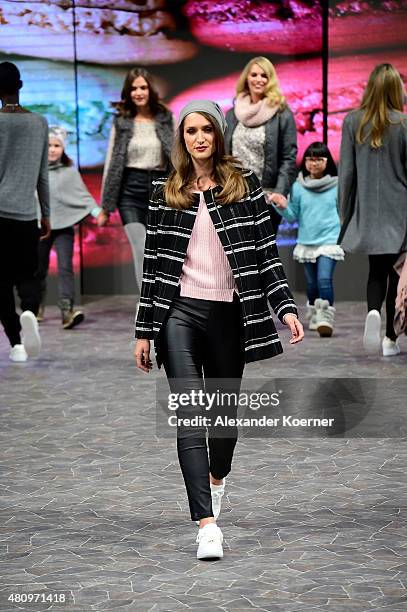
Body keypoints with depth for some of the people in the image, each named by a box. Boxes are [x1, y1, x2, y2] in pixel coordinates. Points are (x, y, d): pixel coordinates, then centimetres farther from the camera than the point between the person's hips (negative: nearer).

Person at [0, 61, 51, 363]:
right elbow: (43, 174, 10)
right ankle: (30, 312, -21)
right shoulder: (40, 123, 6)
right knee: (27, 275, 11)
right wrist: (46, 214, 17)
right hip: (26, 213, 2)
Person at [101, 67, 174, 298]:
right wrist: (106, 205, 3)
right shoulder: (121, 122, 4)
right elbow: (112, 162, 5)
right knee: (142, 251, -13)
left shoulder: (166, 119, 5)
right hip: (130, 191, -1)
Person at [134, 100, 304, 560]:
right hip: (179, 312, -1)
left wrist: (285, 307, -7)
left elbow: (266, 252, 4)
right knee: (190, 416, -11)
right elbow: (153, 264, 7)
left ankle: (216, 477, 45)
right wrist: (144, 330, 6)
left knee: (225, 409, 14)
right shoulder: (165, 193, 6)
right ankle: (207, 523, -15)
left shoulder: (245, 186, 4)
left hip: (229, 314, 1)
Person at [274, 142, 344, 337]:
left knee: (324, 279, -18)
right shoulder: (298, 187, 3)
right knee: (312, 283, 14)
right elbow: (292, 216, 5)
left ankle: (326, 319, -17)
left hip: (330, 241, -3)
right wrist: (282, 207, -14)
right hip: (306, 242, 3)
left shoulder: (336, 185, -2)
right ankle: (314, 317, 30)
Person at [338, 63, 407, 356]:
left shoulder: (352, 122, -3)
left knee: (377, 271, 11)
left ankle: (373, 311, -19)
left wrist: (345, 212, 9)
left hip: (367, 211, 2)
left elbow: (347, 171, 0)